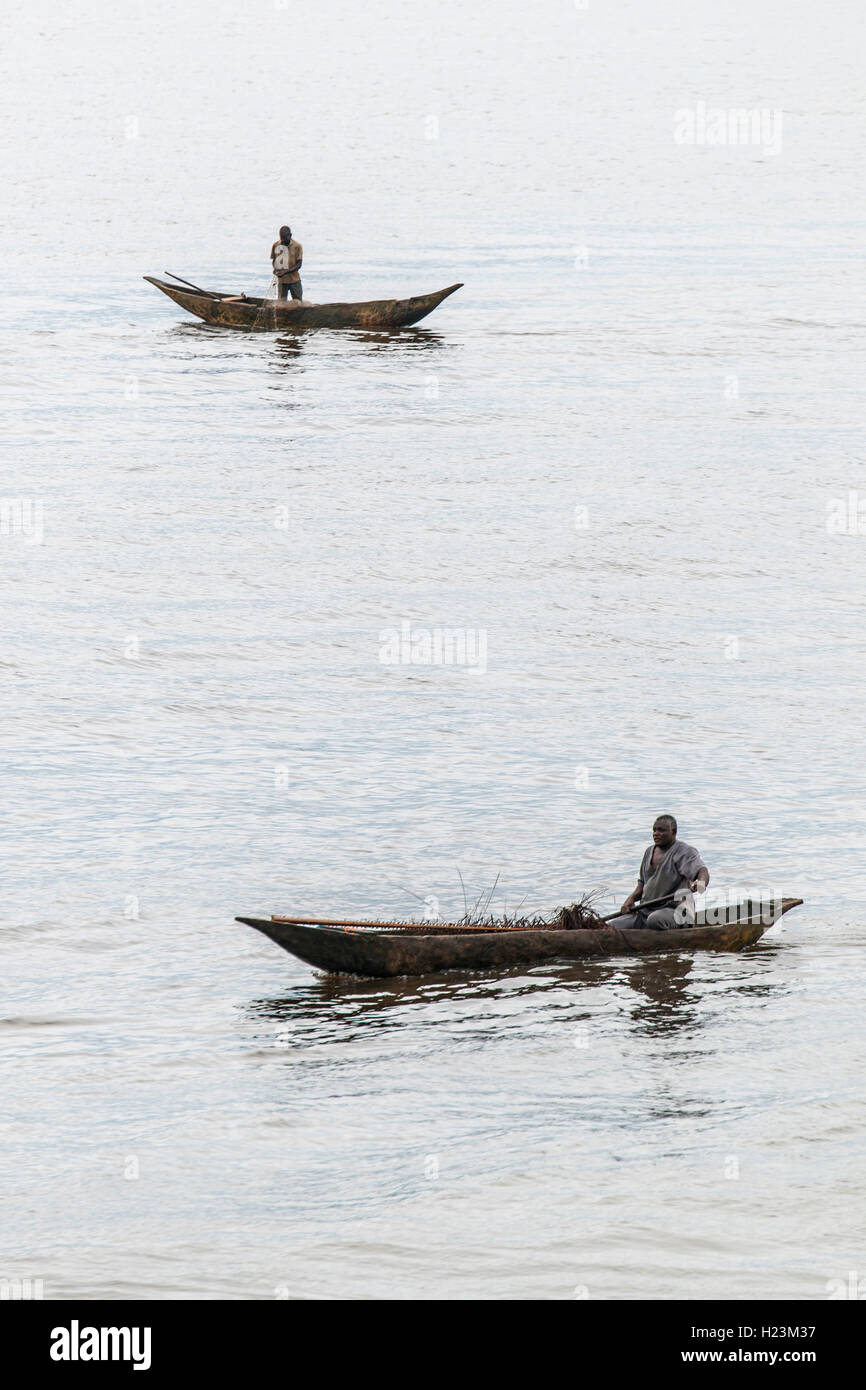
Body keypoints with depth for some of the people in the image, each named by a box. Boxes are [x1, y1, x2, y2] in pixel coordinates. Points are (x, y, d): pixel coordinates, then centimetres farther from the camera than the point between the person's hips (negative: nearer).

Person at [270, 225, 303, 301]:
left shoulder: (297, 246, -8)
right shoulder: (276, 245, 1)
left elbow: (299, 264, -10)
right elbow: (273, 260, 14)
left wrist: (285, 271, -21)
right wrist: (275, 269, -9)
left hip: (294, 280, -2)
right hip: (281, 280, 2)